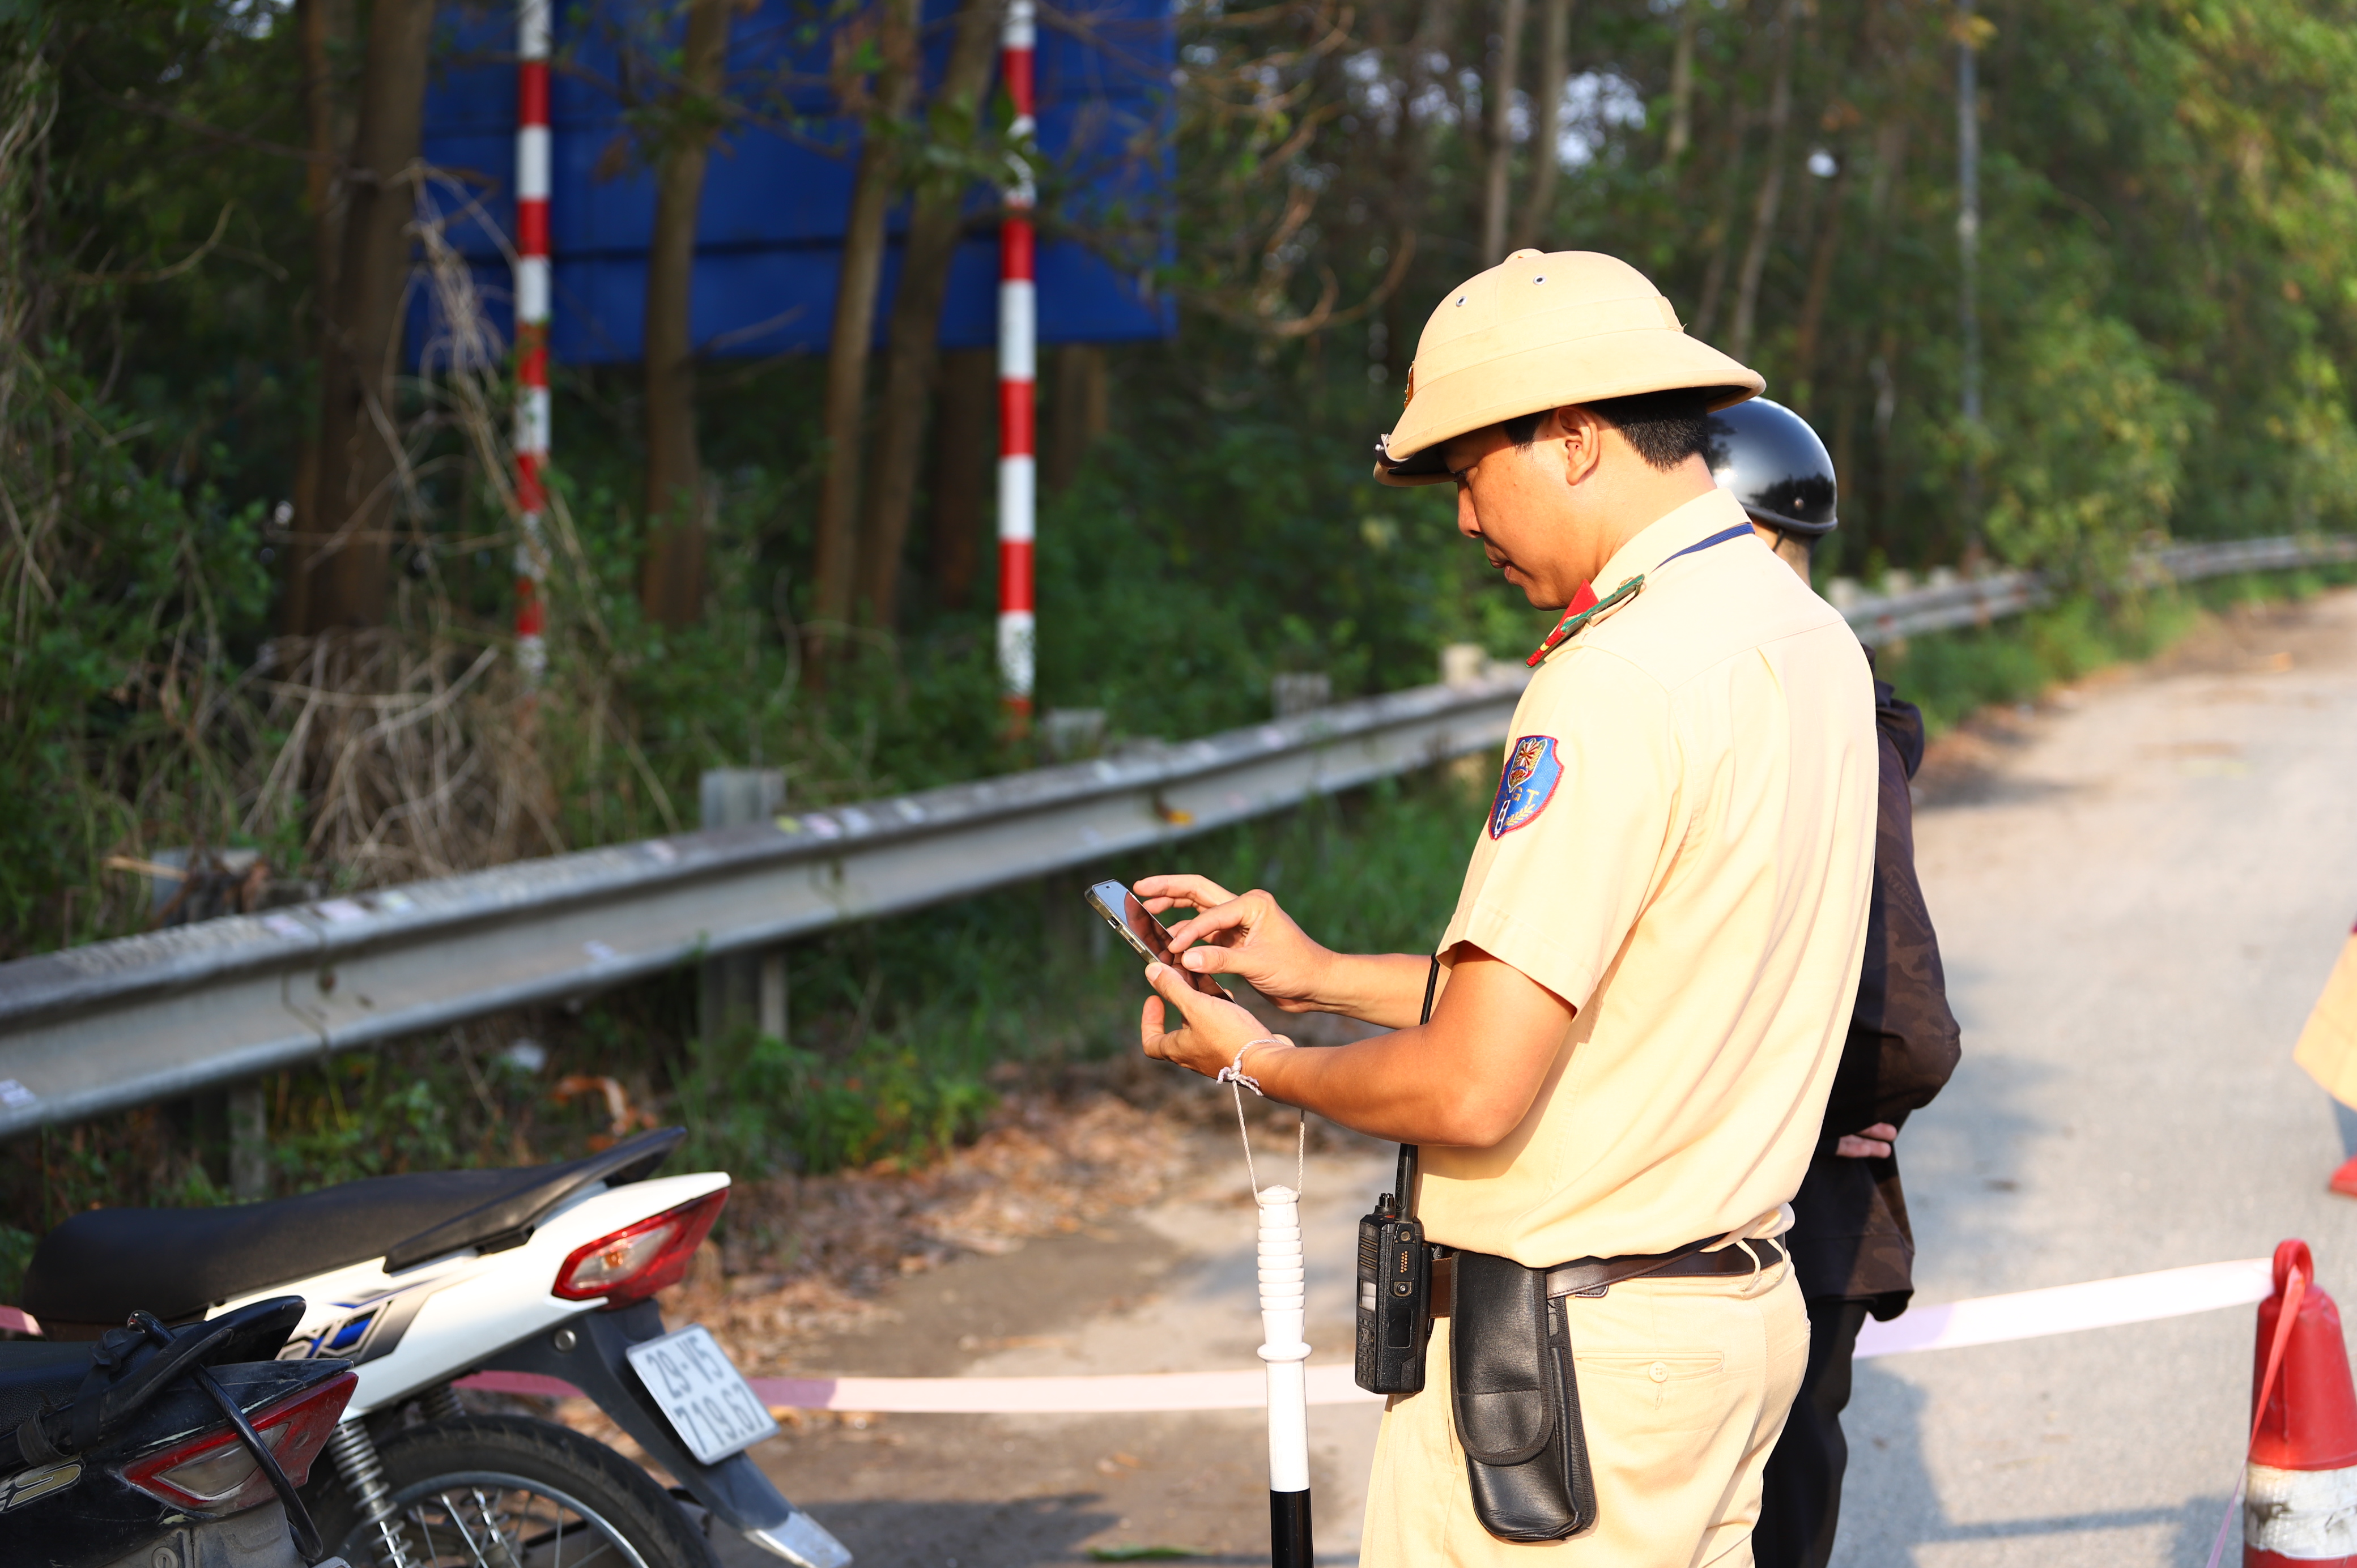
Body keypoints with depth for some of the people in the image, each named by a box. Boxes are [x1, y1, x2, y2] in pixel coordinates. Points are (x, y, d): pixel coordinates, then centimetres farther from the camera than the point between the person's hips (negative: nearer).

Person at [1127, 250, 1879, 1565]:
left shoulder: (1621, 680, -21)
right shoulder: (1813, 641, 9)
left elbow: (1472, 1088, -23)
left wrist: (1259, 1062, -4)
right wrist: (1322, 974, 16)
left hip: (1572, 1351, -10)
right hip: (1742, 1299, 10)